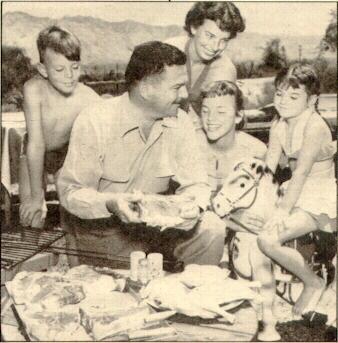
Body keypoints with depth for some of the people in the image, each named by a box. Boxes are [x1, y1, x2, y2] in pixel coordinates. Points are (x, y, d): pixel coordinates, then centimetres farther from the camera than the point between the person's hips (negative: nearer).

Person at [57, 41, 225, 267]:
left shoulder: (180, 123, -5)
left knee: (212, 235, -16)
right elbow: (71, 192, -15)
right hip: (99, 230, -3)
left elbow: (195, 183, -2)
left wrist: (193, 206, -26)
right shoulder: (94, 123, -18)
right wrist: (110, 203, -35)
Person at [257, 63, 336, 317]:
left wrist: (283, 210, -30)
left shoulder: (315, 127, -20)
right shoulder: (279, 127, 4)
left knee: (269, 240, -22)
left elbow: (301, 172, -26)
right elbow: (267, 170, -1)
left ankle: (314, 283, 1)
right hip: (296, 194, 9)